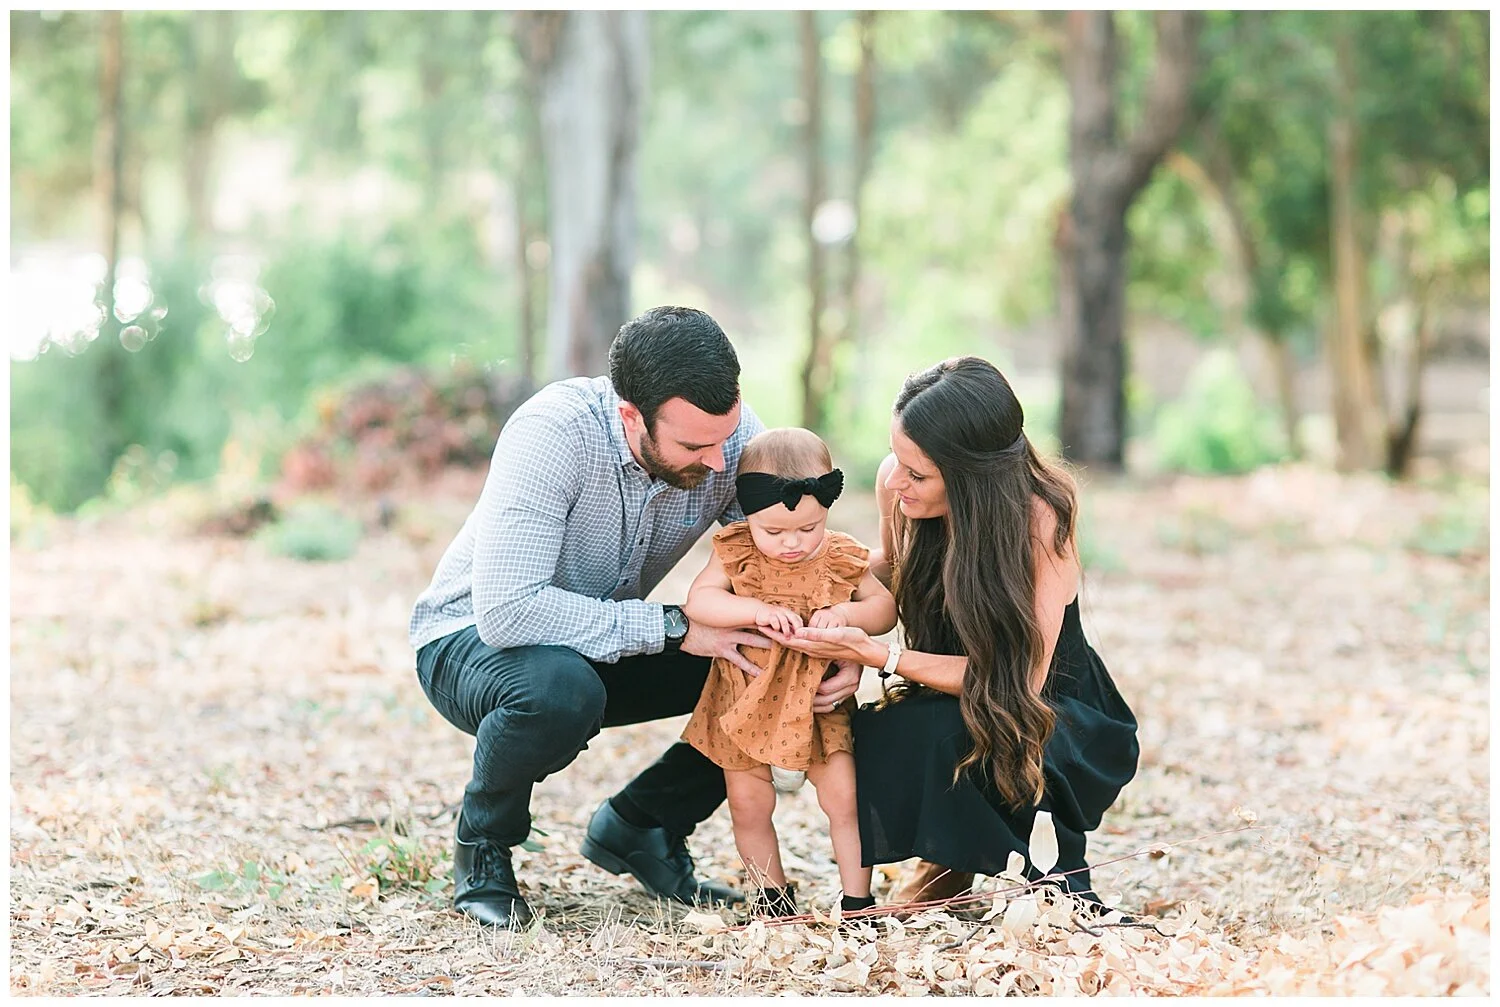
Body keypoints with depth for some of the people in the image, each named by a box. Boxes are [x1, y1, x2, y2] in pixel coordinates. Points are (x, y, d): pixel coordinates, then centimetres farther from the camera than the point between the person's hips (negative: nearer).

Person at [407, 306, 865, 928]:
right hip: (472, 637, -5)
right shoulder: (554, 433, -34)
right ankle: (482, 848, -8)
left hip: (607, 645, 6)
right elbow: (505, 610, -41)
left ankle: (639, 828, 7)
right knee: (561, 689, -39)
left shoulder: (732, 434, -19)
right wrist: (674, 628, -37)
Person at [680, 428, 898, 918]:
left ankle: (857, 901, 6)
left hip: (818, 701, 0)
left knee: (844, 799, -5)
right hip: (744, 702, 0)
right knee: (749, 804, 7)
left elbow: (885, 607, -2)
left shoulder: (840, 557, -7)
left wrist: (848, 612, -23)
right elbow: (698, 602, -19)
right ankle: (772, 893, 25)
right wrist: (755, 610, -33)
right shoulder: (735, 553, -9)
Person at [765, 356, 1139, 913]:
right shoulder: (896, 483, -14)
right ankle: (949, 863, 6)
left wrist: (877, 654, -34)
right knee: (872, 740, -26)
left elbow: (1021, 678, -29)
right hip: (956, 708, 5)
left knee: (945, 736, -35)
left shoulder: (1039, 517, -28)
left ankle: (1060, 866, -8)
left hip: (1060, 715, -5)